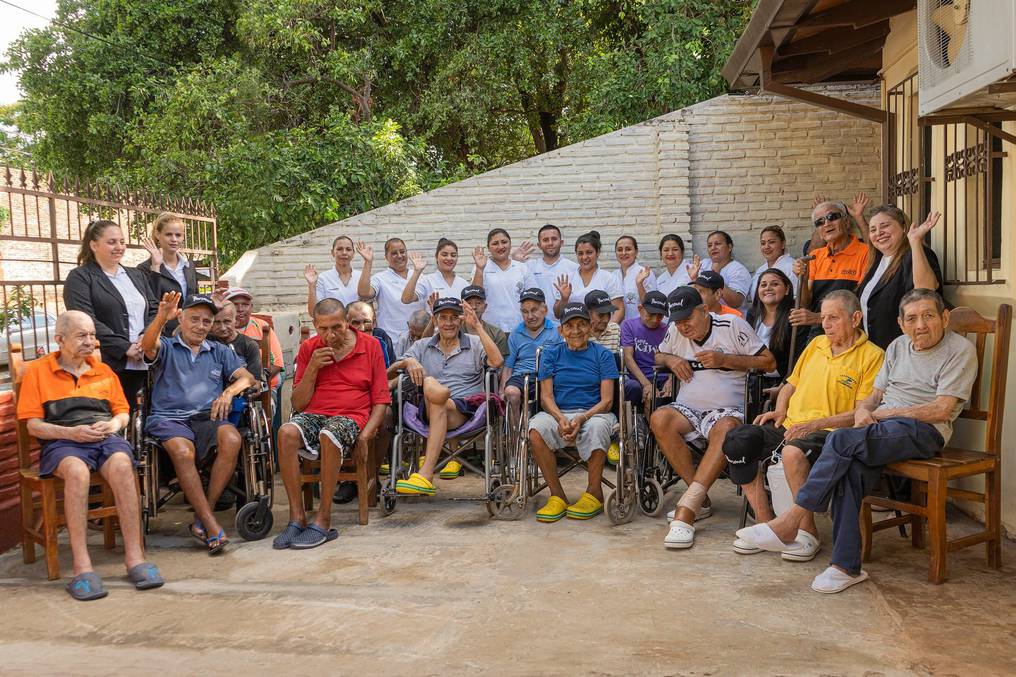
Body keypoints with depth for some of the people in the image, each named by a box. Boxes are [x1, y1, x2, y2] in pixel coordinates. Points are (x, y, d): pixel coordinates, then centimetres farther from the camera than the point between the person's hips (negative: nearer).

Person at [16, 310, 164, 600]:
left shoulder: (103, 370, 23)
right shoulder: (37, 371, 13)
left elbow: (123, 411, 24)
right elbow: (33, 424, 6)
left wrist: (115, 424, -1)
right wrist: (71, 433, -11)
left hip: (105, 439, 2)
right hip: (62, 443, -2)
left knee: (122, 464, -34)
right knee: (77, 470, -39)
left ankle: (134, 557, -35)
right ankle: (82, 567, -39)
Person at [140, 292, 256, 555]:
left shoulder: (220, 352, 25)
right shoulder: (167, 348, 16)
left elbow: (247, 377, 12)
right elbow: (147, 345, -9)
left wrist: (229, 391, -10)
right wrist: (162, 317, -29)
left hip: (208, 417, 2)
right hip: (169, 417, -2)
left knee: (232, 440, -31)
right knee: (183, 451, -35)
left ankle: (202, 518, -23)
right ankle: (212, 526, -31)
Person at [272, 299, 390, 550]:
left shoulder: (370, 345, 6)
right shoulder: (309, 348, 12)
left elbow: (381, 399, 6)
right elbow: (299, 404, 10)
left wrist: (366, 434, -10)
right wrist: (312, 367, -4)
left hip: (350, 417, -3)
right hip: (313, 415, 3)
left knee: (330, 435, -38)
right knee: (286, 432, -32)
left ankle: (323, 520, -26)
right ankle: (297, 517, -25)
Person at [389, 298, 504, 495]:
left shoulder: (475, 343, 17)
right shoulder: (422, 346, 24)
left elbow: (497, 362, -6)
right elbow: (391, 369, 11)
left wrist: (478, 327, -7)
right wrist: (408, 362, -13)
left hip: (467, 410, -1)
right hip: (429, 410, 2)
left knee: (439, 406, -35)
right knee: (430, 385, -34)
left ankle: (425, 475, -38)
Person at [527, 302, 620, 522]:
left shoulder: (602, 355, 8)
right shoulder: (551, 354, 13)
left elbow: (607, 400, 0)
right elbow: (546, 397, 5)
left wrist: (582, 418, -19)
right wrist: (560, 418, -17)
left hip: (594, 412, -1)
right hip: (559, 413, 2)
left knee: (596, 427, -38)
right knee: (537, 429, -32)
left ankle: (594, 493, -16)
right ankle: (557, 495, -18)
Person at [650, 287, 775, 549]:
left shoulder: (732, 325, 0)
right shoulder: (675, 331, 12)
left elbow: (769, 362, 1)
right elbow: (658, 355, 30)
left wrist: (724, 360, -10)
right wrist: (671, 360, 5)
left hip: (728, 410, -3)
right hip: (687, 409, 4)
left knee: (726, 429, -39)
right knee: (659, 419, -31)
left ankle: (686, 508, -41)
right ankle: (701, 499, -22)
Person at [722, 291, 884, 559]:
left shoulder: (872, 356, -1)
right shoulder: (816, 344, 20)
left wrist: (815, 424, -17)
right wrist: (780, 410, 9)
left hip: (830, 432, -6)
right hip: (790, 424, 6)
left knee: (793, 451, -38)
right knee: (737, 441, -19)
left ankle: (807, 532, -19)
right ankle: (765, 522, -12)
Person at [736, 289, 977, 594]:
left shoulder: (960, 350, -1)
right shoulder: (898, 346, 20)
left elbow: (941, 410, -9)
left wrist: (880, 414, -6)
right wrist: (863, 410, -6)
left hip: (924, 431, -6)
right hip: (882, 427, 6)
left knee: (841, 440, -30)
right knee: (849, 469, -28)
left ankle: (789, 522, -25)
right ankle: (847, 566, -25)